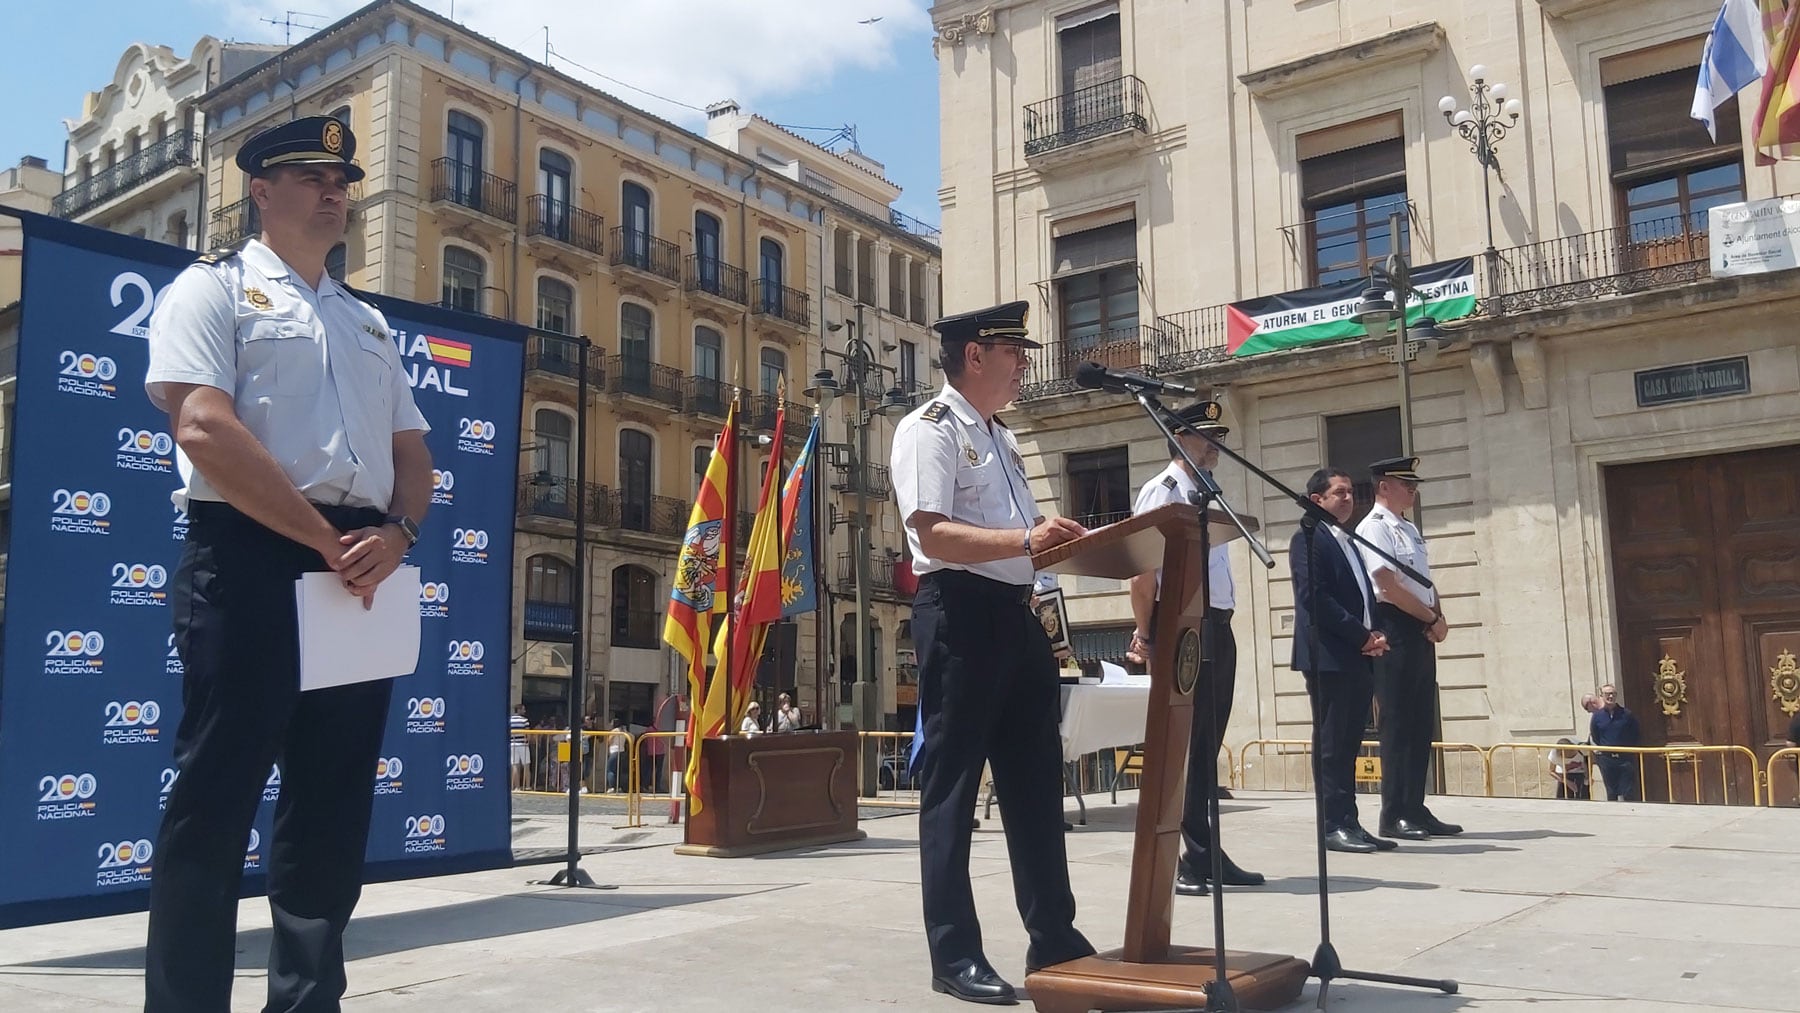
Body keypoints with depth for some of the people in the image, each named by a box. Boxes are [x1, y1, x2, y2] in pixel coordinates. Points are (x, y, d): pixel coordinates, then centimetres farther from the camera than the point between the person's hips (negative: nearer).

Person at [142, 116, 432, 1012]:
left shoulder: (368, 323, 23)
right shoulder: (213, 289, 3)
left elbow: (412, 455, 18)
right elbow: (204, 430, -12)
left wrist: (392, 535, -5)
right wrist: (326, 541, -13)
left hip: (362, 578, 6)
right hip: (250, 561, -6)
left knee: (333, 807, 8)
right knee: (214, 802, -3)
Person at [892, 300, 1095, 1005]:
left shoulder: (1000, 438, 21)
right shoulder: (929, 430, -7)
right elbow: (936, 536, -20)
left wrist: (1063, 541, 7)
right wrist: (1026, 540, -29)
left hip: (1014, 613, 9)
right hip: (960, 613, -9)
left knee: (1035, 778, 12)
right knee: (951, 785, -1)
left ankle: (1054, 938, 22)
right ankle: (955, 956, 7)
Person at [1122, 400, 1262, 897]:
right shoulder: (1161, 492, -6)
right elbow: (1142, 570, -12)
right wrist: (1145, 637, -13)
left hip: (1218, 628, 8)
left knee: (1207, 744, 12)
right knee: (1182, 743, -4)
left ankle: (1206, 853, 19)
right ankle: (1187, 860, 3)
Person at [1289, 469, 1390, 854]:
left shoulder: (1349, 543, 22)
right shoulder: (1308, 539, -5)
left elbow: (1364, 596, 21)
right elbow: (1314, 597, -15)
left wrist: (1375, 635, 1)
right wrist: (1362, 635, -13)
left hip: (1357, 659, 8)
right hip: (1328, 658, -8)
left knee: (1348, 745, 9)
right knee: (1331, 745, -5)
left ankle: (1349, 823, 12)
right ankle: (1335, 826, -2)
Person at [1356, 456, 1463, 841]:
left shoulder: (1410, 529, 19)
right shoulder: (1373, 528, -9)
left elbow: (1426, 582, 19)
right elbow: (1389, 584, -18)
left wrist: (1438, 619, 0)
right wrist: (1433, 618, -9)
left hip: (1421, 632, 9)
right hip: (1395, 629, -9)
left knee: (1421, 723, 10)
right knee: (1398, 723, -6)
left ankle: (1415, 809, 16)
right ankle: (1394, 815, -1)